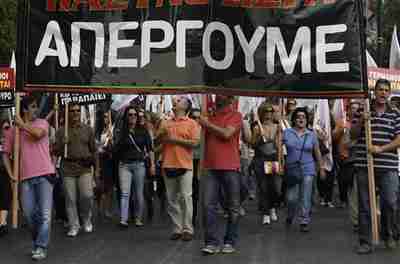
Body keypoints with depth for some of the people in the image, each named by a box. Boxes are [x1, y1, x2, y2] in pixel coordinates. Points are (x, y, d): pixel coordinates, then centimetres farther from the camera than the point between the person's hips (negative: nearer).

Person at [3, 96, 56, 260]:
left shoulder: (41, 123, 4)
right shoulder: (13, 131, 8)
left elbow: (38, 133, -20)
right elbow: (6, 153, 13)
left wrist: (22, 124, -5)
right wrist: (11, 173, 2)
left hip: (44, 174, -2)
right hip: (26, 177, 3)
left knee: (45, 213, -7)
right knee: (29, 213, 8)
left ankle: (41, 248, 0)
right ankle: (38, 241, 29)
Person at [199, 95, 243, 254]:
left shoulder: (236, 115, 0)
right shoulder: (211, 117, 17)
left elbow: (226, 134, -15)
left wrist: (208, 124, -5)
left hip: (230, 167, -4)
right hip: (211, 167, 4)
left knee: (233, 207, 4)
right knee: (209, 205, -4)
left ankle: (230, 242, 14)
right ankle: (211, 242, -1)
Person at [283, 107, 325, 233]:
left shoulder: (311, 135, 7)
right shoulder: (287, 133, 4)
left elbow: (317, 153, 13)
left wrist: (321, 168, 15)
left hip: (308, 169, 1)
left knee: (305, 198, -3)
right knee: (292, 198, -2)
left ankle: (304, 222, 8)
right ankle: (289, 218, 25)